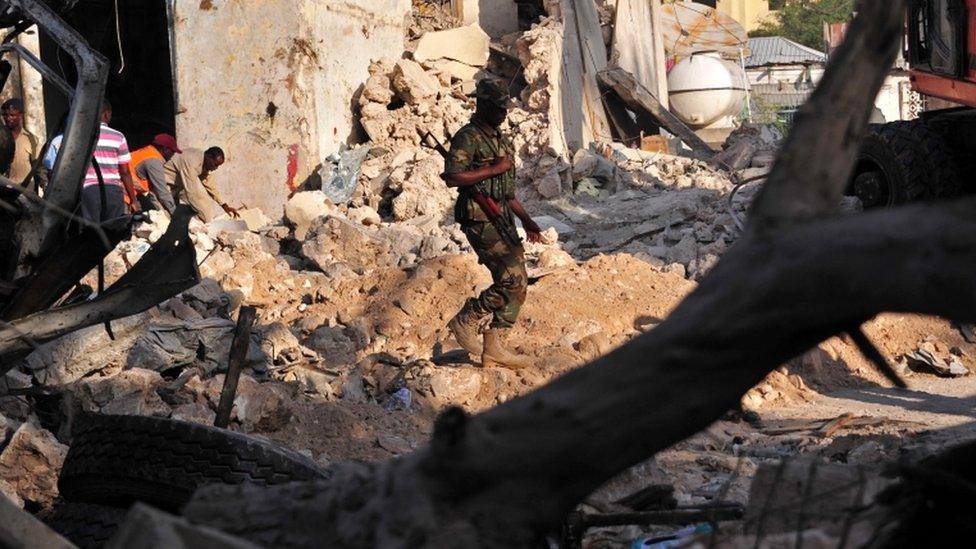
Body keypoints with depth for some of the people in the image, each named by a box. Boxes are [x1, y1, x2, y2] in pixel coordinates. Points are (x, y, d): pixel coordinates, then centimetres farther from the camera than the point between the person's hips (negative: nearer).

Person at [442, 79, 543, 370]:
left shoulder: (500, 140, 19)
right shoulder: (468, 138, -10)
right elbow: (452, 177, -23)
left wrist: (526, 220, 18)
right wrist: (493, 169, -19)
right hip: (480, 221, -9)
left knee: (514, 283, 6)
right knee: (514, 280, -16)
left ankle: (494, 347, 11)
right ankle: (466, 319, -2)